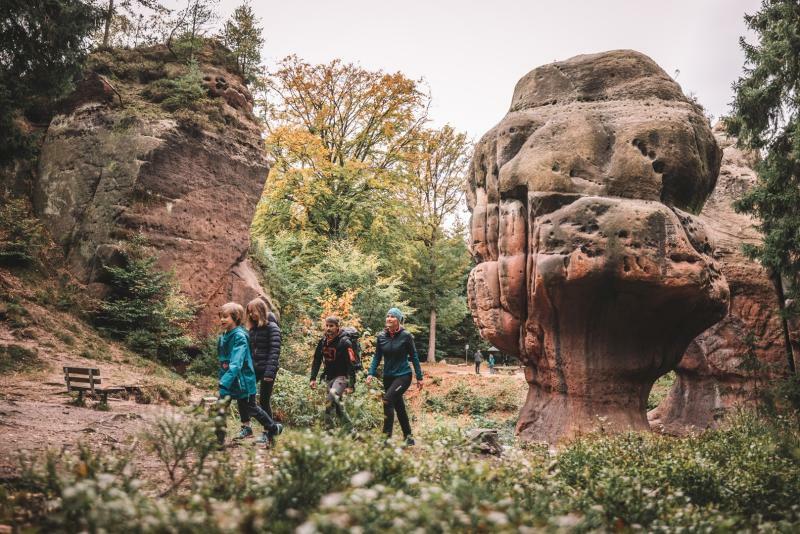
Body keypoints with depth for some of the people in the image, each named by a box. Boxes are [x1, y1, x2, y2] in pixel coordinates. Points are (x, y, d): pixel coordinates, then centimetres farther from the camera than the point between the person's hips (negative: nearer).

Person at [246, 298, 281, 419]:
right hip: (254, 368, 6)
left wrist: (270, 372, -24)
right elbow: (250, 349, 15)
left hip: (266, 369, -6)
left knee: (264, 400, -1)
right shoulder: (253, 328, 12)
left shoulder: (272, 328, -9)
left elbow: (275, 351, -17)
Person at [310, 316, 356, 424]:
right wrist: (313, 378, 6)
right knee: (336, 404, 10)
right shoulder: (323, 341, 4)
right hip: (329, 377, 7)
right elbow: (316, 360, 13)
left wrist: (351, 385, -23)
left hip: (342, 376, -7)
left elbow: (351, 364, -19)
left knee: (333, 394, -32)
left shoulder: (344, 342, -16)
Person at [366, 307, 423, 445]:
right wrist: (371, 373, -8)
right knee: (399, 407, 13)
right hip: (388, 376, 5)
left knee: (388, 398, -24)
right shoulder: (381, 337, 0)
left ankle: (387, 435, -19)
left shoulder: (406, 336, -10)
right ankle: (408, 437, 28)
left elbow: (414, 356, -3)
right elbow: (377, 357, 6)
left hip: (403, 375, -5)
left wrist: (419, 377, -1)